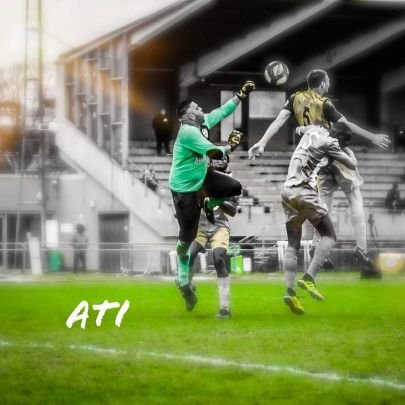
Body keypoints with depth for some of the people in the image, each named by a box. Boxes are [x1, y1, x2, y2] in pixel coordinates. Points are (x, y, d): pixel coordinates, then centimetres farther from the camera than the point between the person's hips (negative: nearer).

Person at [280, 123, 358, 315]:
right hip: (303, 191, -7)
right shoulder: (330, 142, -4)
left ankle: (289, 290, -8)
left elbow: (298, 129, 40)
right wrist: (348, 151, 19)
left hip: (287, 191, 8)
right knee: (329, 236, 2)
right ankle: (309, 277, -17)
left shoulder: (313, 129, 16)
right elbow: (352, 165, 1)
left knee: (293, 243, 7)